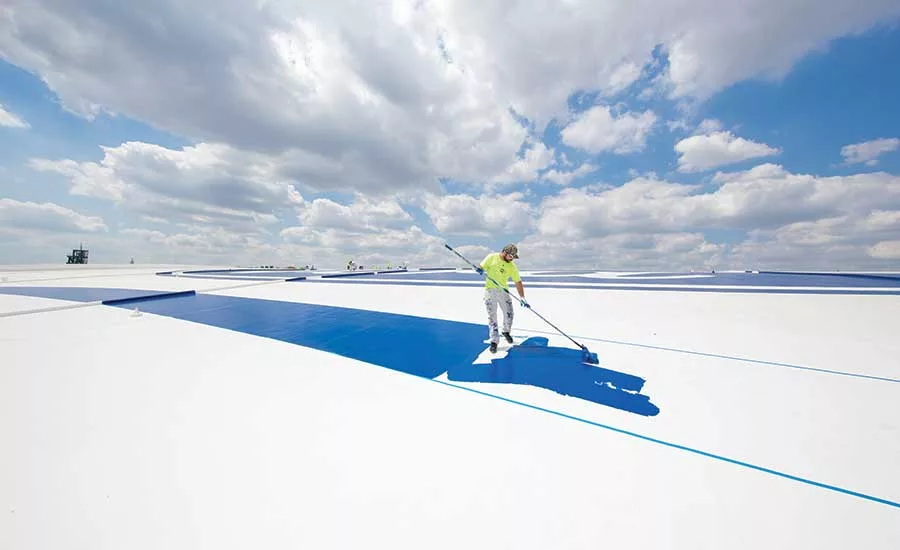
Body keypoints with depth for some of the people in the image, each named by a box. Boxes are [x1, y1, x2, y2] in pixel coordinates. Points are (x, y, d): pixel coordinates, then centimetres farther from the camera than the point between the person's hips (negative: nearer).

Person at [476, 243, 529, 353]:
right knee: (492, 316, -2)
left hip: (503, 291, 2)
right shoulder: (492, 257, -5)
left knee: (509, 314, 2)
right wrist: (480, 269, -21)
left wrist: (522, 298, -9)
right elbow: (481, 266, 4)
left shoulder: (512, 266, 0)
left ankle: (506, 332, 33)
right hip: (490, 290, -2)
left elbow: (518, 282, -1)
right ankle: (494, 341, 7)